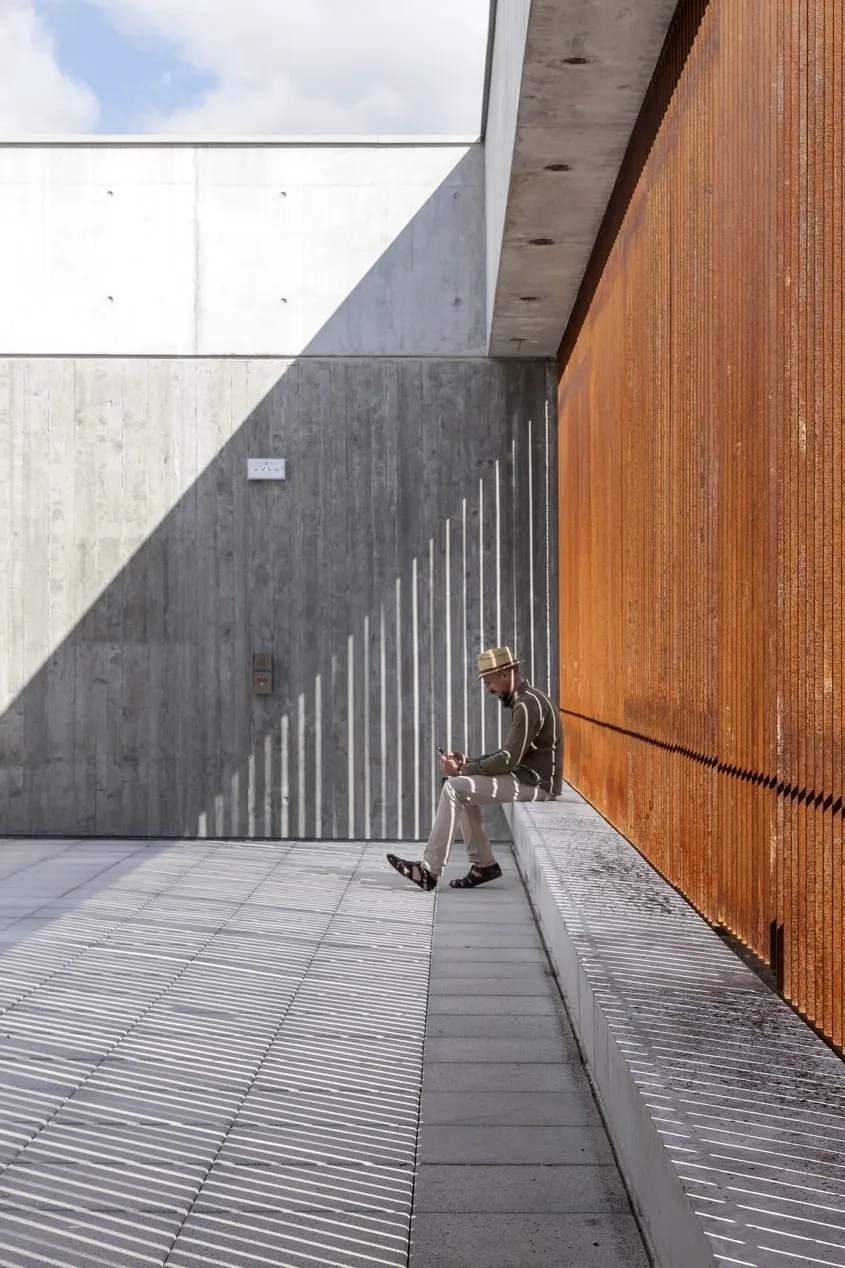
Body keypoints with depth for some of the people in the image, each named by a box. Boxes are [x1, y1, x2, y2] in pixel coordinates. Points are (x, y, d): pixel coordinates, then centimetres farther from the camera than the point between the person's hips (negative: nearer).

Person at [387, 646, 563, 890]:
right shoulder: (525, 700, 15)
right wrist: (468, 762, 6)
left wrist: (463, 769, -14)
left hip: (535, 783, -10)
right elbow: (510, 754, 18)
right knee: (460, 788, 12)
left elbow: (510, 758, -21)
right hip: (527, 776, 10)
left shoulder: (528, 705, -18)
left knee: (453, 788, -14)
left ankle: (429, 870, -10)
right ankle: (484, 865, 8)